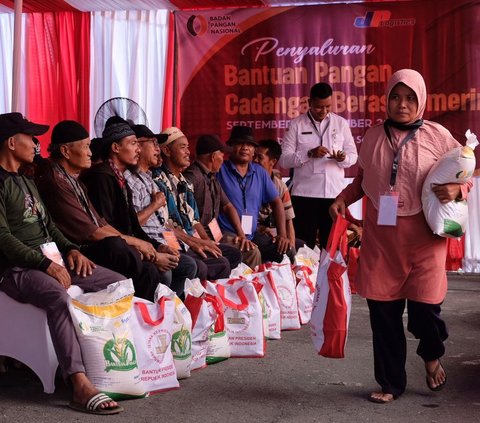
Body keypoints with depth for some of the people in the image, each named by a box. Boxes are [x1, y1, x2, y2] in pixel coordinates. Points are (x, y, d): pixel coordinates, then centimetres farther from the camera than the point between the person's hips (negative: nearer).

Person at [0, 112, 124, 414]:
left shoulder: (26, 181, 21)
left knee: (118, 283, -4)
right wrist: (45, 263, -22)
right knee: (59, 298, -40)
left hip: (51, 258, 10)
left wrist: (71, 250, 6)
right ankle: (81, 386, -45)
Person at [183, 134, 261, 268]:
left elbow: (228, 206, 21)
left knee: (252, 250, 1)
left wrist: (241, 235, 8)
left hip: (214, 235, 9)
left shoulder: (212, 178, 18)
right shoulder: (192, 177, -14)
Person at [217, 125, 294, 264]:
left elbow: (276, 202, 17)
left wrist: (282, 235, 7)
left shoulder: (260, 172, 13)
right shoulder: (220, 170, -5)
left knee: (287, 251, -11)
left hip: (252, 236, 6)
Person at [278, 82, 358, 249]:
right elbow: (283, 160, -4)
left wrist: (343, 158, -14)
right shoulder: (296, 124, 2)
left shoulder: (341, 123, 8)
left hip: (334, 193, 2)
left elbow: (353, 156, 9)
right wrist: (309, 154, -18)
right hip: (304, 194, -2)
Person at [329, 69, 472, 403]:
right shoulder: (373, 137, 7)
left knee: (424, 305, -6)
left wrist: (456, 190, -16)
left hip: (423, 233, -2)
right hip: (380, 234, 3)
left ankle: (432, 355, 32)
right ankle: (391, 382, 24)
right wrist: (343, 198, 0)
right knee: (383, 309, 6)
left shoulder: (437, 136, -1)